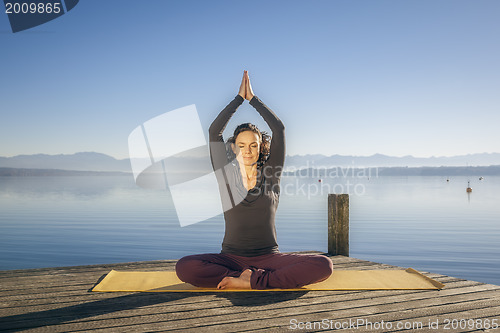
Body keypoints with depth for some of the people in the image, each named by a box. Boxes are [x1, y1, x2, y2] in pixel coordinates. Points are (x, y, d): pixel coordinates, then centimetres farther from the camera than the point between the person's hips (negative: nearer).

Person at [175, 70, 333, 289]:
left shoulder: (270, 173, 6)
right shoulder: (226, 175, 5)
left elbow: (279, 129, -1)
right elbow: (214, 131, -3)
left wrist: (253, 98, 6)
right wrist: (239, 97, 3)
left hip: (269, 257, 0)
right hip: (231, 258, 0)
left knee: (323, 265, -26)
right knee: (184, 267, -30)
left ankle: (253, 281, -21)